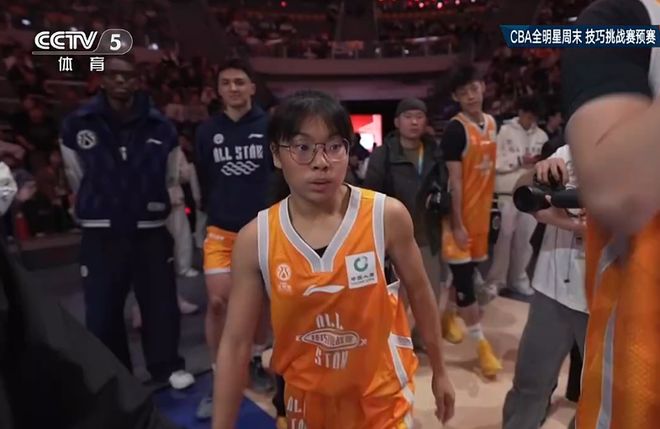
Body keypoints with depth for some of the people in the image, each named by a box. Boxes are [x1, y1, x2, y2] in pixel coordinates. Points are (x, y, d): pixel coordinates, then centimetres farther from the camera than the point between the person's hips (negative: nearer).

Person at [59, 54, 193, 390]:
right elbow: (77, 180, 9)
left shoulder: (161, 128, -3)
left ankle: (167, 366, 29)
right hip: (100, 234, 0)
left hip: (151, 231, 0)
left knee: (161, 303, 9)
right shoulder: (76, 125, -4)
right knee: (102, 310, 8)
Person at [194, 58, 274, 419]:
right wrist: (214, 213, 11)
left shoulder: (270, 126, -4)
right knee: (218, 302, -6)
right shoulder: (207, 131, 3)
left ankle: (256, 362, 36)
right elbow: (203, 181, 11)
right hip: (221, 230, 1)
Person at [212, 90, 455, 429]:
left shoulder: (388, 216, -18)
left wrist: (439, 372, 7)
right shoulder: (255, 239, -16)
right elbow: (236, 343, -9)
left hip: (383, 394, -2)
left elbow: (419, 292, -3)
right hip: (307, 399, 3)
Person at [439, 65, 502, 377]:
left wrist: (490, 207, 9)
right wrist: (457, 224, -19)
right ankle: (481, 344, 9)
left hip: (482, 209, 7)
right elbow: (454, 180, -18)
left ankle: (448, 314, 39)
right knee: (464, 277, -1)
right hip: (460, 213, -7)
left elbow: (490, 167, 14)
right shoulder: (455, 129, -14)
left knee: (469, 269, 17)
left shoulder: (492, 123, 8)